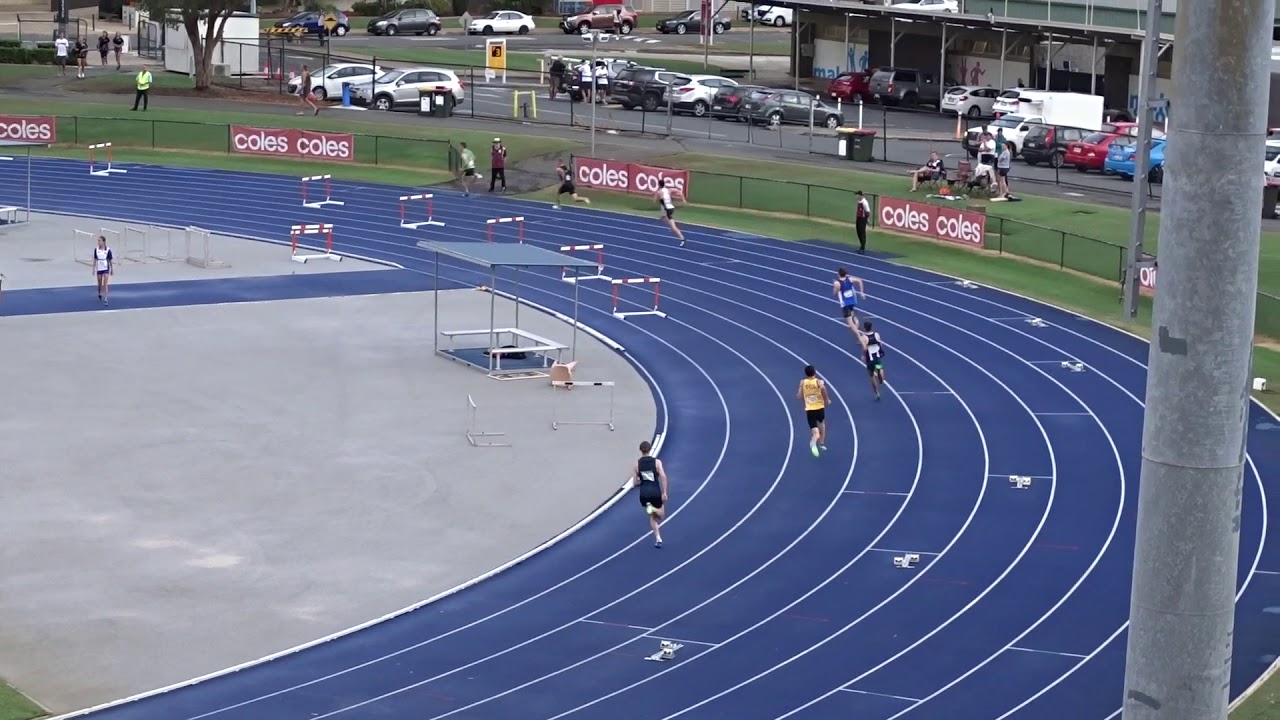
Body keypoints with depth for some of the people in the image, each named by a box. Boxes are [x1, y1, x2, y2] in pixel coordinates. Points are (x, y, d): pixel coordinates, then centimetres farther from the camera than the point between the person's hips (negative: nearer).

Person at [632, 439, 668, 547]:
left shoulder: (637, 464, 2)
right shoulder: (657, 462, -2)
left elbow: (634, 483, 2)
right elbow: (663, 476, -15)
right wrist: (664, 492, -13)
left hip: (644, 494, 2)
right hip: (656, 492, -2)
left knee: (652, 517, 17)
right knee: (661, 513, 21)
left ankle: (658, 538, 3)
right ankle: (653, 509, -14)